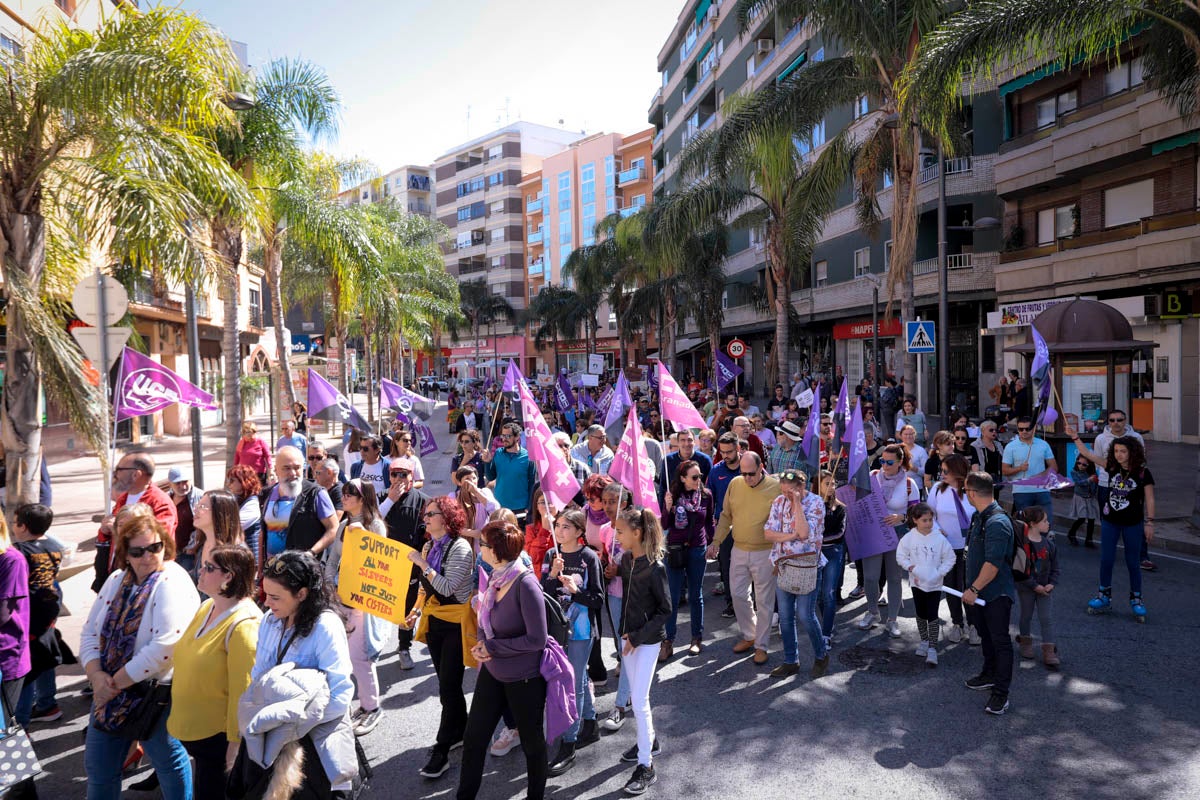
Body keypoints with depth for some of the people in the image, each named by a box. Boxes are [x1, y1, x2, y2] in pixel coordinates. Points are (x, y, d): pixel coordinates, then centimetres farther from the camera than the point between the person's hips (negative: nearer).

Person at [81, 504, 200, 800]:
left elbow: (164, 648, -28)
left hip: (156, 694, -7)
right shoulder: (116, 580, 3)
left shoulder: (173, 584, -20)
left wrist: (115, 682, -20)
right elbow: (91, 632, 4)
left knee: (170, 765, 13)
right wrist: (97, 676, -12)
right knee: (98, 768, 21)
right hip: (110, 690, 7)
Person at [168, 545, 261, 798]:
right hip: (193, 729, 8)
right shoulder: (207, 607, 3)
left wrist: (235, 743, -19)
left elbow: (243, 691, -23)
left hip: (220, 735, -8)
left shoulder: (244, 625, -25)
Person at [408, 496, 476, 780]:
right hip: (433, 622, 7)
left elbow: (447, 587, -26)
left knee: (448, 687, -3)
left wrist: (421, 563, -23)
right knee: (448, 683, 17)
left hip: (455, 624, -7)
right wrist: (416, 611, 5)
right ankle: (460, 731, 34)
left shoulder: (460, 548, -17)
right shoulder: (429, 547, 6)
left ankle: (441, 751, 5)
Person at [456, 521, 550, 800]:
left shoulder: (525, 584, -26)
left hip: (524, 678, -7)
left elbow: (537, 639, -25)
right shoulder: (494, 578, -4)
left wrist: (491, 647, -19)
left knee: (532, 741, 15)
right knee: (473, 738, 14)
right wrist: (481, 644, -8)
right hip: (492, 672, 7)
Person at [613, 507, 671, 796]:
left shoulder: (654, 567, -21)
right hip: (628, 634, 7)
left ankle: (646, 766, 6)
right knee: (635, 695, 19)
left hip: (648, 640, -7)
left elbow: (665, 610, -16)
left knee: (639, 700, -5)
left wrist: (639, 637, -16)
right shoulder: (626, 559, -2)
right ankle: (648, 740, 39)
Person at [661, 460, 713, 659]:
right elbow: (664, 526, -6)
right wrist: (668, 508, -22)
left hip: (697, 549, 2)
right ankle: (668, 642, 10)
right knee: (673, 597, 1)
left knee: (696, 595, 13)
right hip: (675, 550, -1)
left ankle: (697, 638, 26)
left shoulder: (706, 495, -2)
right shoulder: (673, 495, -8)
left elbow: (710, 522, 11)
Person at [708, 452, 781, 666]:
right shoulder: (734, 484, 0)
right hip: (739, 550, 4)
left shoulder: (775, 487, -12)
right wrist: (716, 541, 4)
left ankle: (761, 645, 21)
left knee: (764, 600, 6)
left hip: (765, 553, -4)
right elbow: (726, 516, 10)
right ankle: (748, 635, 33)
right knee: (738, 595, 12)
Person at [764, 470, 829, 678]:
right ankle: (790, 661, 23)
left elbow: (805, 533, -24)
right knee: (785, 616, 10)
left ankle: (821, 655, 24)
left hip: (806, 567, -5)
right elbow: (768, 533, -1)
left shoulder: (815, 502, -10)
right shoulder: (779, 502, 3)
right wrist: (790, 536, -16)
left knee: (805, 616, -1)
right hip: (782, 565, 5)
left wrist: (797, 503, -22)